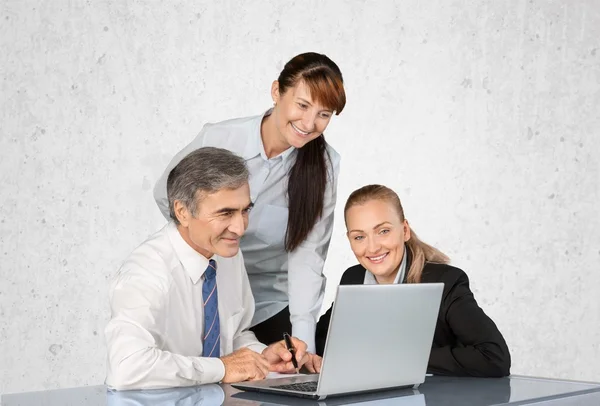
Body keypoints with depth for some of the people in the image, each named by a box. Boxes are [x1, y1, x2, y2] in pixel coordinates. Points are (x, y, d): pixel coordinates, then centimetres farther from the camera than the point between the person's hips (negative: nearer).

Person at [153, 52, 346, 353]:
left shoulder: (324, 165, -16)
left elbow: (308, 253, -19)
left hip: (272, 303, 1)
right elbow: (166, 195, -1)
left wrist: (304, 339, -27)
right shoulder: (218, 139, -18)